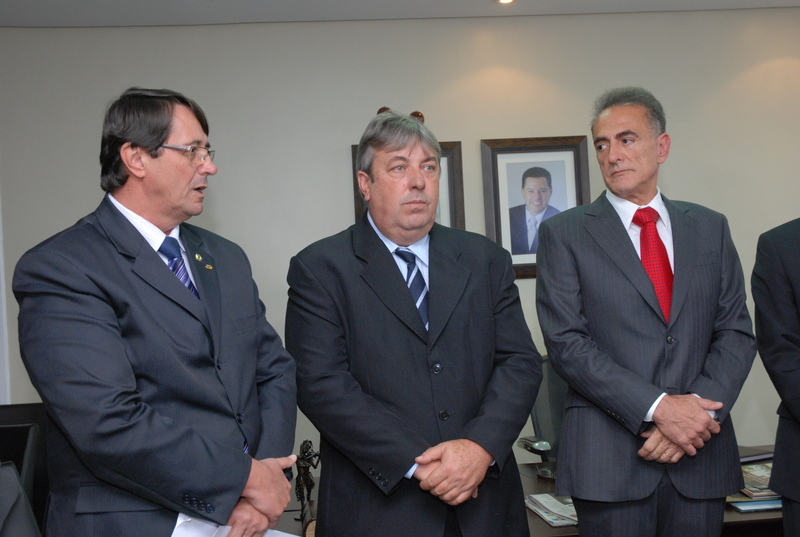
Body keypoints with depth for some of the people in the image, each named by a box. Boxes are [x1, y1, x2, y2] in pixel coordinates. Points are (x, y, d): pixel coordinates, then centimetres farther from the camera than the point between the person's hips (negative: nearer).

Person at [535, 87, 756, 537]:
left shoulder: (711, 228, 10)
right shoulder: (565, 234, 1)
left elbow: (737, 333, 6)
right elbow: (567, 343, -8)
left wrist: (699, 410, -11)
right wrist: (658, 408, -16)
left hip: (701, 454, 3)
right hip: (609, 461, -3)